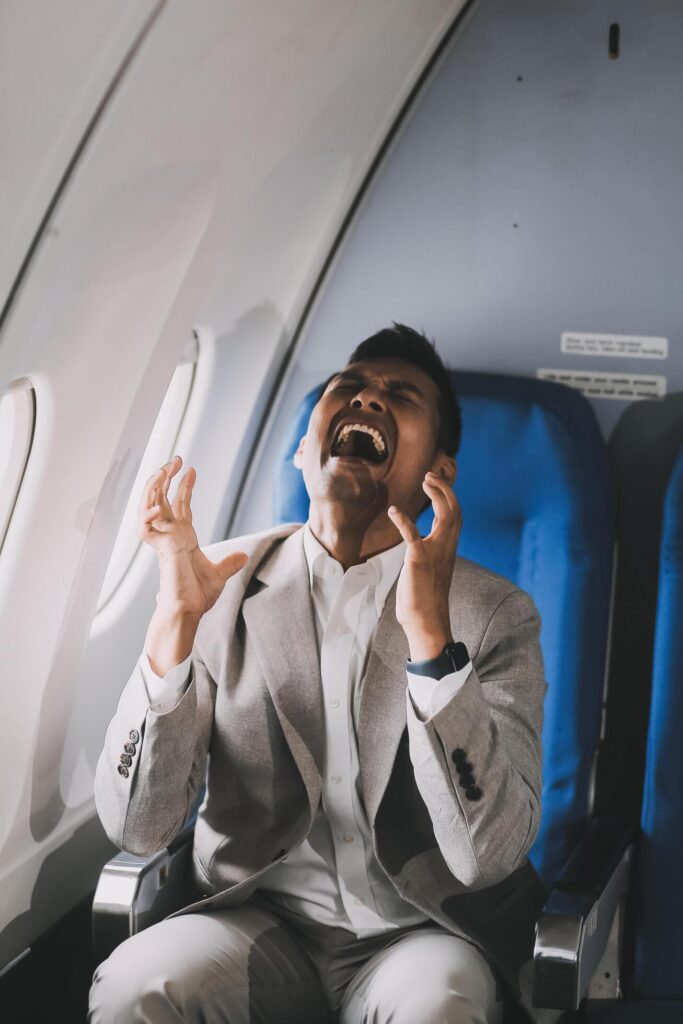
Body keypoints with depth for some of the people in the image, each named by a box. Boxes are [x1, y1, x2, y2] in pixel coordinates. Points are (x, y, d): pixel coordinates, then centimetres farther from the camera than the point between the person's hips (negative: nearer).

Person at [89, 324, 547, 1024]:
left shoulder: (494, 615, -6)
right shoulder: (221, 580, -2)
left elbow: (487, 855, -19)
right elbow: (135, 829, -8)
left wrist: (430, 637, -28)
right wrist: (176, 621, -20)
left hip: (424, 935, -1)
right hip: (259, 920, 1)